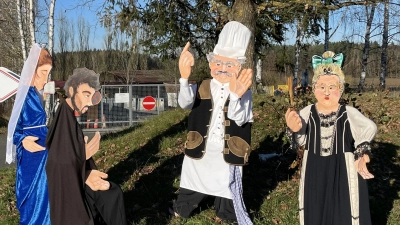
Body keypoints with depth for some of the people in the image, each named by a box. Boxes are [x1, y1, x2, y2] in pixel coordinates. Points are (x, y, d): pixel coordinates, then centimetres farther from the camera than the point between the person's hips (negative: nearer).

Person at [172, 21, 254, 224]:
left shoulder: (243, 92, -8)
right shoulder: (201, 88, -4)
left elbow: (240, 119, -24)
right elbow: (185, 103, -24)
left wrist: (236, 96, -43)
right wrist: (185, 78, -43)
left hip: (227, 154, -2)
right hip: (200, 150, 2)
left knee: (227, 189, 13)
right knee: (193, 185, 22)